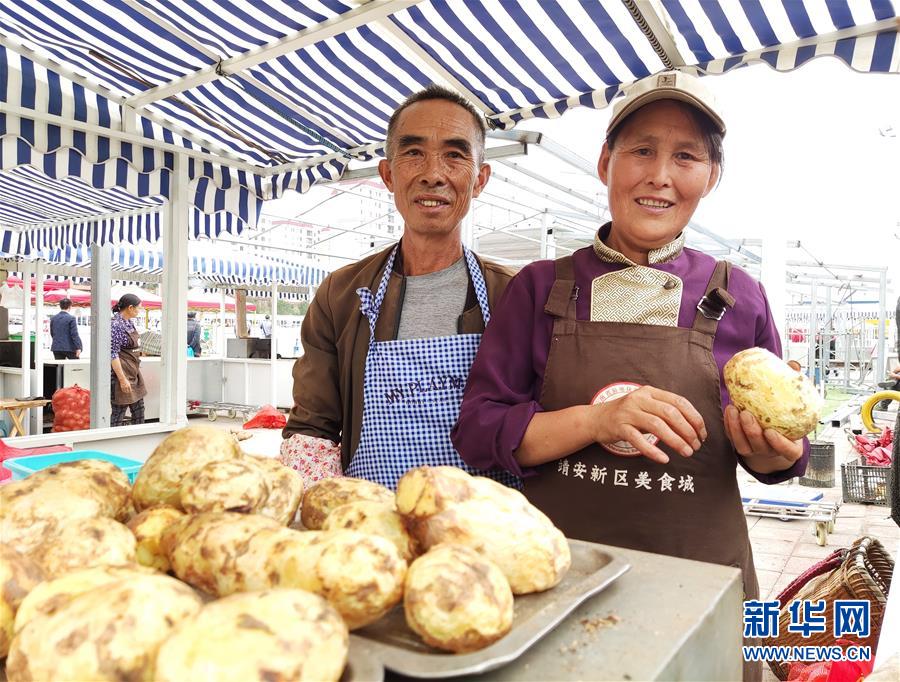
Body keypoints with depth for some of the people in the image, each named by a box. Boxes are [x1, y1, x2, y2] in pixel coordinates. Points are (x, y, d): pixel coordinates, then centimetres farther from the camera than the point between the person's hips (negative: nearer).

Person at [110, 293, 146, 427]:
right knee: (119, 412, -1)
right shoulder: (116, 325, -18)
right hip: (122, 374, -9)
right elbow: (113, 354, -21)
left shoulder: (129, 322, 8)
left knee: (138, 409, 16)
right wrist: (122, 379, -21)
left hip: (134, 373, 9)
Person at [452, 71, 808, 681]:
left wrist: (770, 453, -14)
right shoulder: (542, 287, -4)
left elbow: (782, 449, 9)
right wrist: (596, 420, -21)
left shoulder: (738, 298, -1)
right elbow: (478, 431, -7)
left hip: (698, 578, 1)